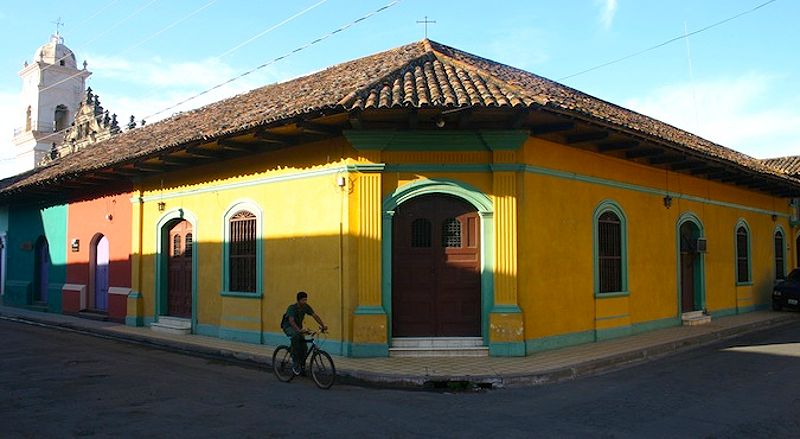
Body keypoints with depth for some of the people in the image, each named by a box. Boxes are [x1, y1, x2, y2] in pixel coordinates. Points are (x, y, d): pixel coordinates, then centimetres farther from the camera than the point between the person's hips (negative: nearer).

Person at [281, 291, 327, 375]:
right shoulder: (292, 308, -27)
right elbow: (291, 321, -40)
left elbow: (315, 316, -13)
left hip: (298, 327, 6)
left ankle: (302, 367, 9)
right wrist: (299, 330, -56)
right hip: (288, 326, -6)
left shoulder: (306, 307, -10)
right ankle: (296, 364, -32)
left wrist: (323, 325, -28)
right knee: (296, 336, -37)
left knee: (304, 347, -9)